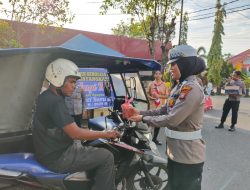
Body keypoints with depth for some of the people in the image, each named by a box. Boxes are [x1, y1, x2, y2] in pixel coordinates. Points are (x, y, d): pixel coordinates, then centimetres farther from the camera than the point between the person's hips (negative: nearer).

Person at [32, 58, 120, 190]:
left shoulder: (45, 96, 6)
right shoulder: (55, 102, -24)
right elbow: (75, 133, -27)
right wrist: (105, 134, -18)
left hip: (49, 150, 10)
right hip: (57, 158, -10)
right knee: (106, 157, -10)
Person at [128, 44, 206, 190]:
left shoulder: (192, 88, -23)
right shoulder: (181, 86, 10)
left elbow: (172, 119, -27)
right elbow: (165, 110, 9)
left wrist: (144, 119, -15)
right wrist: (140, 112, -2)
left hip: (188, 155, -9)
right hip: (176, 151, 9)